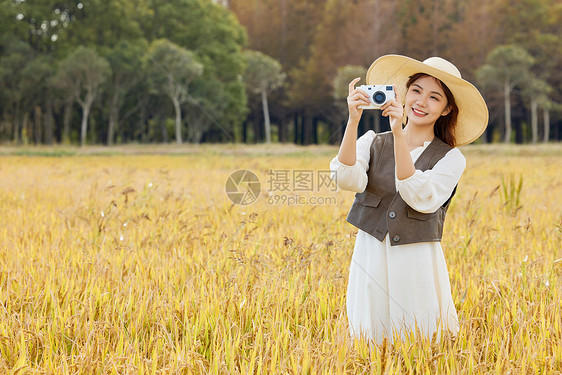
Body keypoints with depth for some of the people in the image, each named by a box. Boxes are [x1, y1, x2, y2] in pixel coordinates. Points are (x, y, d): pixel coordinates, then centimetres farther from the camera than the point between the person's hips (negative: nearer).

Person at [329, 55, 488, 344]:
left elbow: (421, 199, -17)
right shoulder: (372, 143, 5)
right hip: (370, 261, 1)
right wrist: (353, 121, -22)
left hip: (417, 265, -1)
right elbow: (347, 179, -14)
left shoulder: (451, 158, 1)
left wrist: (399, 136, -22)